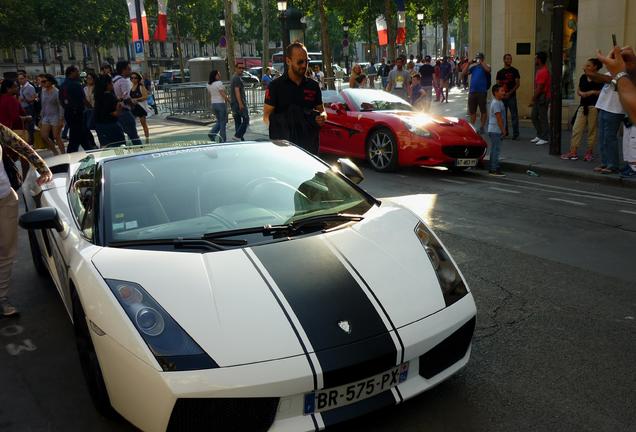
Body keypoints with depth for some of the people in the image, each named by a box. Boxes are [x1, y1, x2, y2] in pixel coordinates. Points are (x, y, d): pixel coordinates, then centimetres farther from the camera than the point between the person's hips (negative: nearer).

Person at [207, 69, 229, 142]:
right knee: (223, 122, 2)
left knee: (219, 121, 20)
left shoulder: (209, 85, 8)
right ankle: (223, 139, 4)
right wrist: (229, 101, -6)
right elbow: (223, 95, -16)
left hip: (213, 104, 7)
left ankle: (212, 133, 0)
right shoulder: (219, 83, -14)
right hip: (221, 103, -7)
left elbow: (210, 96, 13)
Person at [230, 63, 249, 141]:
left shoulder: (234, 78, 21)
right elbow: (237, 91, -20)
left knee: (237, 121, 9)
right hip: (239, 103, -10)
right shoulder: (237, 78, -12)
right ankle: (238, 135, -14)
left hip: (234, 103, 10)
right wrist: (240, 104, -24)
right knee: (246, 120, -8)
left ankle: (240, 138, 10)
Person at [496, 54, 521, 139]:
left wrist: (510, 93, -12)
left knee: (514, 115, -5)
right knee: (503, 115, 7)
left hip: (511, 96, -3)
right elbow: (497, 84, 8)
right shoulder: (500, 72, 11)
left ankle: (515, 133, -2)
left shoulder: (514, 71, 3)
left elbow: (518, 83, -2)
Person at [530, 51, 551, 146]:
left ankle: (544, 138, 2)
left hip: (543, 98, -10)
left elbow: (539, 88, -20)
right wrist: (534, 98, 14)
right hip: (538, 97, 10)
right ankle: (539, 135, 24)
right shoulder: (539, 70, 14)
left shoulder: (543, 72, -18)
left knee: (543, 118, -4)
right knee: (534, 117, 14)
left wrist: (533, 100, -16)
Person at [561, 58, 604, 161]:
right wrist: (582, 93, -5)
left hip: (594, 106, -5)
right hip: (583, 106, 5)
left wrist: (592, 92, -18)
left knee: (592, 129, 3)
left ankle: (589, 152, 14)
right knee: (576, 129, -1)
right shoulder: (583, 77, 11)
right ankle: (573, 152, -1)